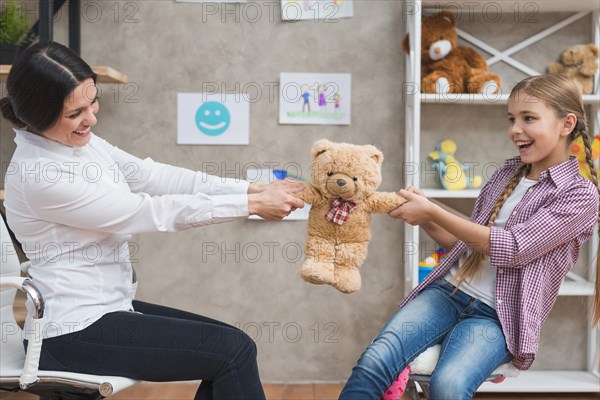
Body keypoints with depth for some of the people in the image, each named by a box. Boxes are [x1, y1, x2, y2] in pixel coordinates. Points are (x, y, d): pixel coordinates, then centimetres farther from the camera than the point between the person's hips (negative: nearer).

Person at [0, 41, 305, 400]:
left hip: (106, 308, 9)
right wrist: (252, 205, -18)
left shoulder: (81, 141, 3)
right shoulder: (38, 175, -23)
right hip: (74, 333, -9)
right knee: (233, 350, -12)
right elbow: (150, 212, -22)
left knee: (229, 347, 9)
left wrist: (253, 189, -7)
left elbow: (152, 176, 1)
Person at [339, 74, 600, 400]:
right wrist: (425, 220, 1)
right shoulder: (507, 173, 15)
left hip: (497, 316, -4)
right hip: (448, 290, 5)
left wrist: (432, 211, -15)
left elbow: (511, 248, -15)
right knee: (374, 362, -22)